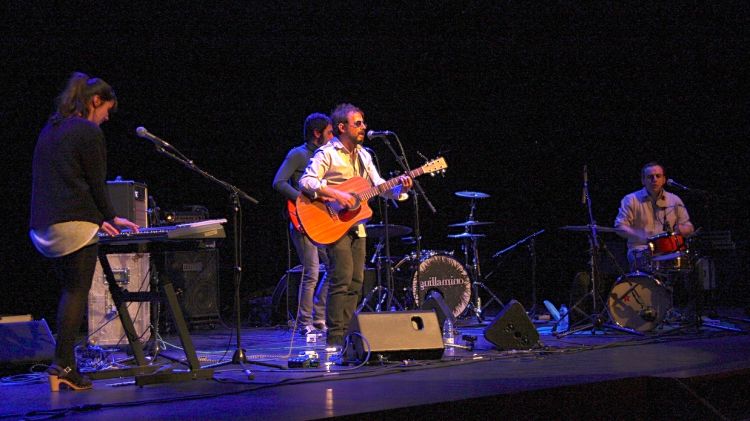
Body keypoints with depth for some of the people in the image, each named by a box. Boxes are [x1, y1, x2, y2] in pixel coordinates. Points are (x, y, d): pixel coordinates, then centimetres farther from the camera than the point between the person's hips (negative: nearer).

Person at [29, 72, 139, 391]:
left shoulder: (49, 129, 20)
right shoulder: (88, 131, -6)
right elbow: (96, 184, -7)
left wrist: (99, 219, 22)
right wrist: (109, 218, 10)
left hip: (44, 226, 8)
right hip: (74, 222, -8)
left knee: (69, 291, 13)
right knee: (77, 291, -3)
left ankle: (66, 366, 9)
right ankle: (63, 364, -9)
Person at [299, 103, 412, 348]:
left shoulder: (364, 156, 16)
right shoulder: (327, 154, -8)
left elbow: (379, 187, 15)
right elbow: (306, 181, -19)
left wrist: (399, 188, -4)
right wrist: (336, 195, -27)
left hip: (356, 225, 8)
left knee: (356, 281, 7)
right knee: (342, 278, -13)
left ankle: (346, 333, 14)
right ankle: (335, 337, -9)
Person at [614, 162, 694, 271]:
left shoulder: (674, 200, 13)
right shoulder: (631, 200, 3)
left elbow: (689, 228, 16)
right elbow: (620, 227, -4)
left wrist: (680, 229, -10)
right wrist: (643, 237, -20)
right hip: (640, 250, -3)